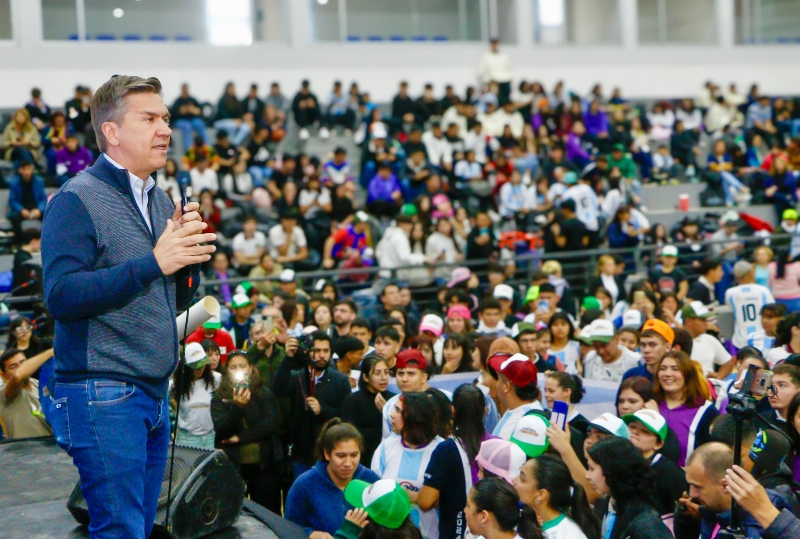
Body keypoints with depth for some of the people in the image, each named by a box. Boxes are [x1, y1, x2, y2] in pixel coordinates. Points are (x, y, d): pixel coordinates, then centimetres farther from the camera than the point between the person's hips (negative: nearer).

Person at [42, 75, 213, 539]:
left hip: (155, 393, 8)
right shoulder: (77, 200, -8)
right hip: (103, 393, -8)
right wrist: (152, 263, -23)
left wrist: (190, 260, -1)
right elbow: (61, 296, -19)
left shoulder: (161, 201, 15)